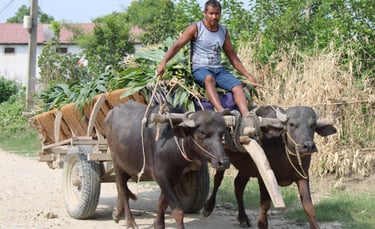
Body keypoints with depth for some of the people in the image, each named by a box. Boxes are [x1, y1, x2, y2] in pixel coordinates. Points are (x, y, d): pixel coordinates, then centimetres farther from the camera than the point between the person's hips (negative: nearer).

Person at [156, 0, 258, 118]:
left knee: (237, 85, -21)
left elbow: (232, 56, 18)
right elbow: (176, 46, -7)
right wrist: (163, 62, -23)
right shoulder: (196, 28, -2)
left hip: (218, 69, 5)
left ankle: (246, 116, -41)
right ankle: (220, 110, -59)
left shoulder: (224, 31, 12)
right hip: (200, 69, -5)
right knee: (209, 78, -39)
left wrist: (248, 75, 14)